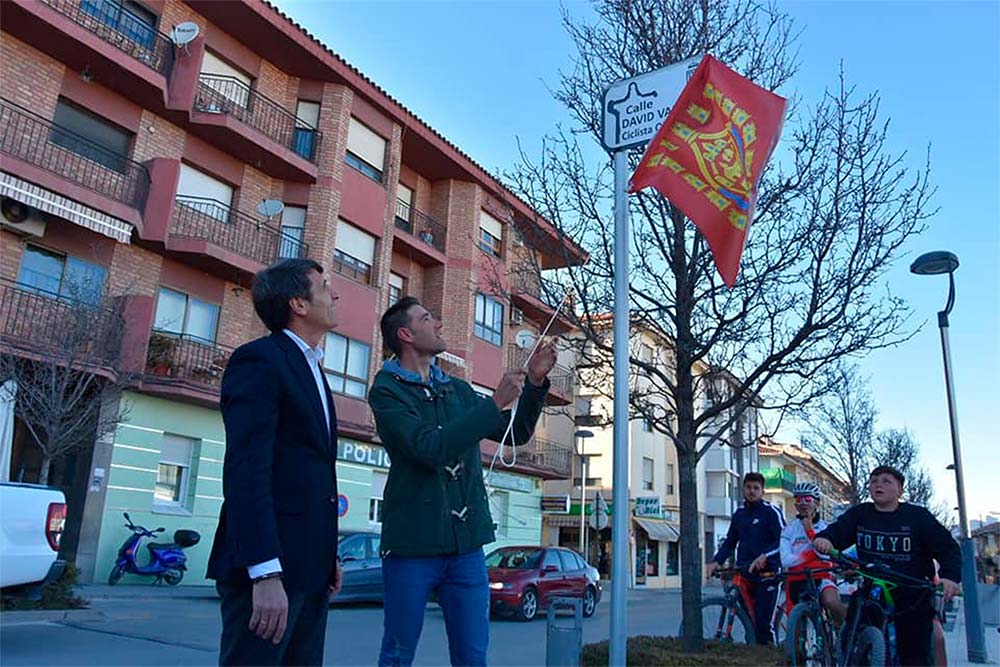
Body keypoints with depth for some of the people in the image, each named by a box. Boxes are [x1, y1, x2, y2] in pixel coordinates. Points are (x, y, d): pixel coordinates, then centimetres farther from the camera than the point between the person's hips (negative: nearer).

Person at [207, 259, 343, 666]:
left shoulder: (310, 368, 18)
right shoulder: (259, 359, -9)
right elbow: (246, 472, -19)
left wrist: (327, 556, 15)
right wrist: (265, 574, -24)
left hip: (309, 569, 9)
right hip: (268, 568, -9)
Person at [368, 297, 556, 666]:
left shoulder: (458, 390, 13)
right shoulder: (387, 389, -6)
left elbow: (515, 433, 16)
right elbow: (429, 448, -20)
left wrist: (534, 382, 2)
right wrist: (495, 403, -19)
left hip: (466, 543, 5)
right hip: (412, 543, -5)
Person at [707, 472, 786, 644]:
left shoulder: (771, 512, -1)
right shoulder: (739, 514, 16)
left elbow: (783, 541, -11)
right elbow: (729, 542, 19)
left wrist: (764, 556, -26)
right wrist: (716, 561, 4)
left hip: (766, 572, -5)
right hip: (743, 572, 5)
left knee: (762, 620, -11)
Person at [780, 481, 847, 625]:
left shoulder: (825, 527, 3)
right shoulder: (789, 529, 2)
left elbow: (825, 554, -14)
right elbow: (785, 560, -10)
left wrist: (809, 529, -16)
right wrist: (813, 553, -12)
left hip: (821, 577, -2)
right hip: (796, 579, 2)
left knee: (831, 601, -32)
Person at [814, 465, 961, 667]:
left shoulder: (917, 516, -2)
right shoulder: (859, 514, 4)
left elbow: (947, 547, -4)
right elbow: (838, 531, -4)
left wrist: (950, 576, -22)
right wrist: (824, 538, -29)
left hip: (913, 598, -2)